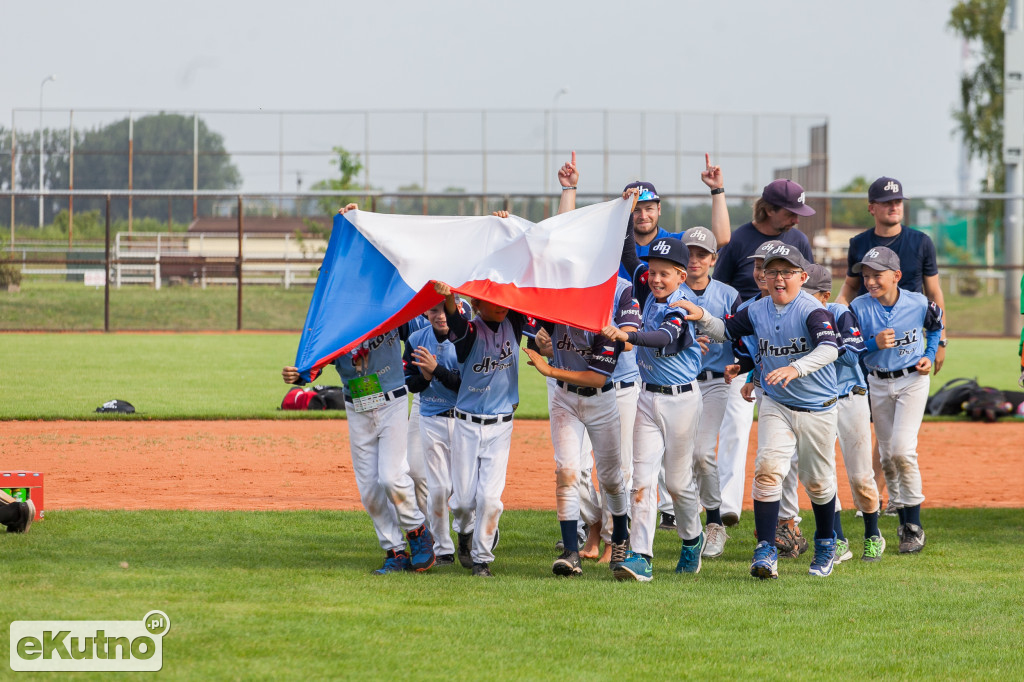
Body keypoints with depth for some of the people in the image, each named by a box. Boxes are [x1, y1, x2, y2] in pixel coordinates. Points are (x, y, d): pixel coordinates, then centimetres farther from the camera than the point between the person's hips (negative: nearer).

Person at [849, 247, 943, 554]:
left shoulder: (918, 304, -9)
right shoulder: (859, 307, -8)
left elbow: (935, 326, 13)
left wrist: (930, 355, -1)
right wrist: (874, 343, -21)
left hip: (912, 381, -3)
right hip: (878, 384, 3)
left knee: (902, 450, -15)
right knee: (887, 455, 7)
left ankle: (914, 525, -7)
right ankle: (904, 519, 22)